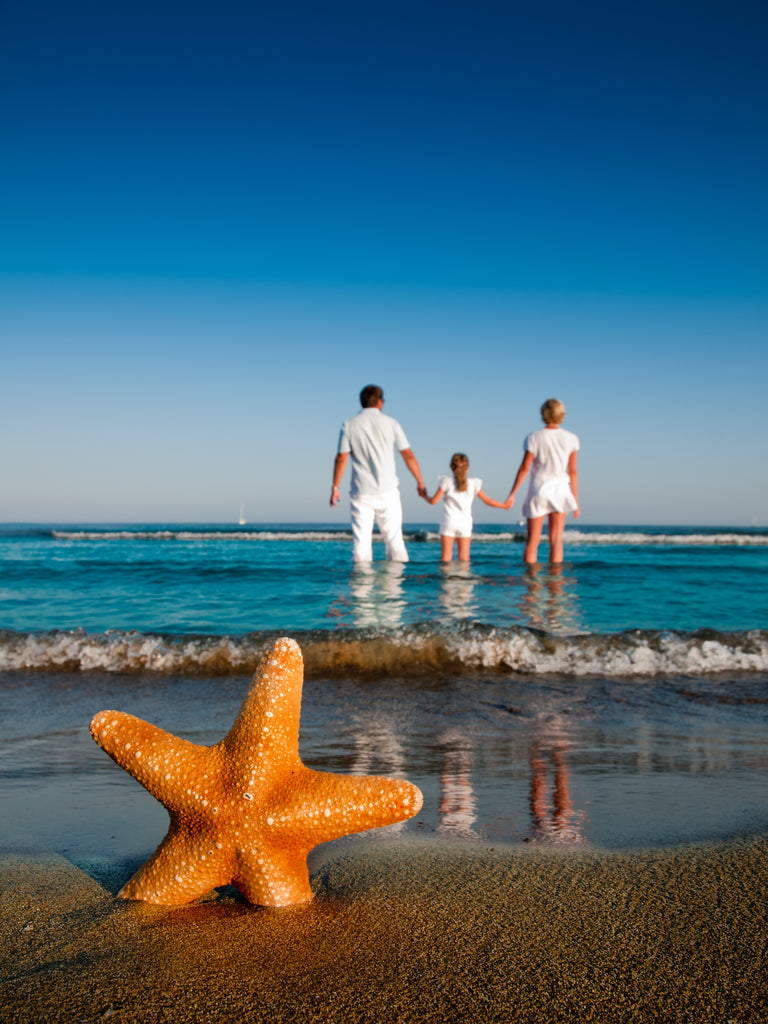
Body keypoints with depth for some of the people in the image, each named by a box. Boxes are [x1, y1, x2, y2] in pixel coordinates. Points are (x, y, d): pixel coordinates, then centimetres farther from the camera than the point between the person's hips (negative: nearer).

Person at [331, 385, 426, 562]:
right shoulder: (390, 423, 1)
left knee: (361, 541, 3)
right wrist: (420, 483, 10)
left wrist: (335, 487, 4)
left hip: (361, 493, 0)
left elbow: (341, 458, -3)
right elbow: (408, 455, 1)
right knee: (394, 539, 4)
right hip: (387, 491, 0)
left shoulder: (349, 425, 1)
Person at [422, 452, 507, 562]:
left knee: (446, 556, -2)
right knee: (464, 556, 4)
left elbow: (433, 501, -2)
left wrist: (424, 495, 19)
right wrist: (504, 505, 23)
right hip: (465, 524, 2)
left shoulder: (447, 482, -2)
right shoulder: (473, 484, 4)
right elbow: (488, 501, 9)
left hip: (448, 521, -2)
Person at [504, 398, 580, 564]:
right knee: (556, 540, 5)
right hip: (560, 490, 1)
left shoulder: (534, 438, -5)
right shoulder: (570, 438, -1)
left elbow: (524, 468, -7)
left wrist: (512, 494, -1)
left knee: (532, 540, 4)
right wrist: (576, 500, 4)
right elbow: (572, 472, -1)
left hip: (538, 490, -1)